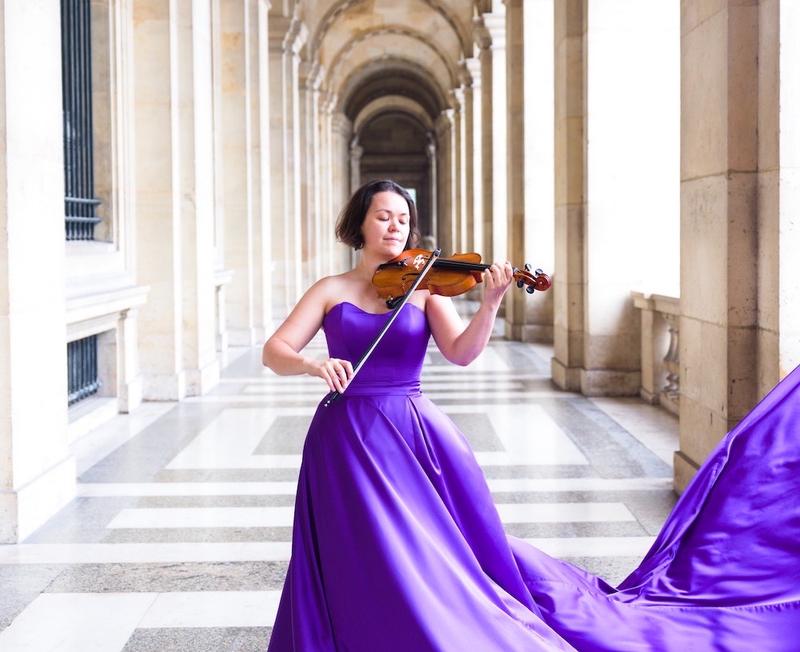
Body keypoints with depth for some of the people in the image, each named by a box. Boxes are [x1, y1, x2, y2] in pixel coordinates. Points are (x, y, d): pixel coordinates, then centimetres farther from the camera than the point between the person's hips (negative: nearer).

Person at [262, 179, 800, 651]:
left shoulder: (424, 287, 5)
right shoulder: (331, 291, 5)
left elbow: (461, 352, -8)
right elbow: (274, 352, -2)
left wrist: (490, 305, -25)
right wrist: (312, 364, -23)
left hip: (417, 437, 0)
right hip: (348, 446, 0)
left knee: (444, 566, 0)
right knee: (369, 583, -1)